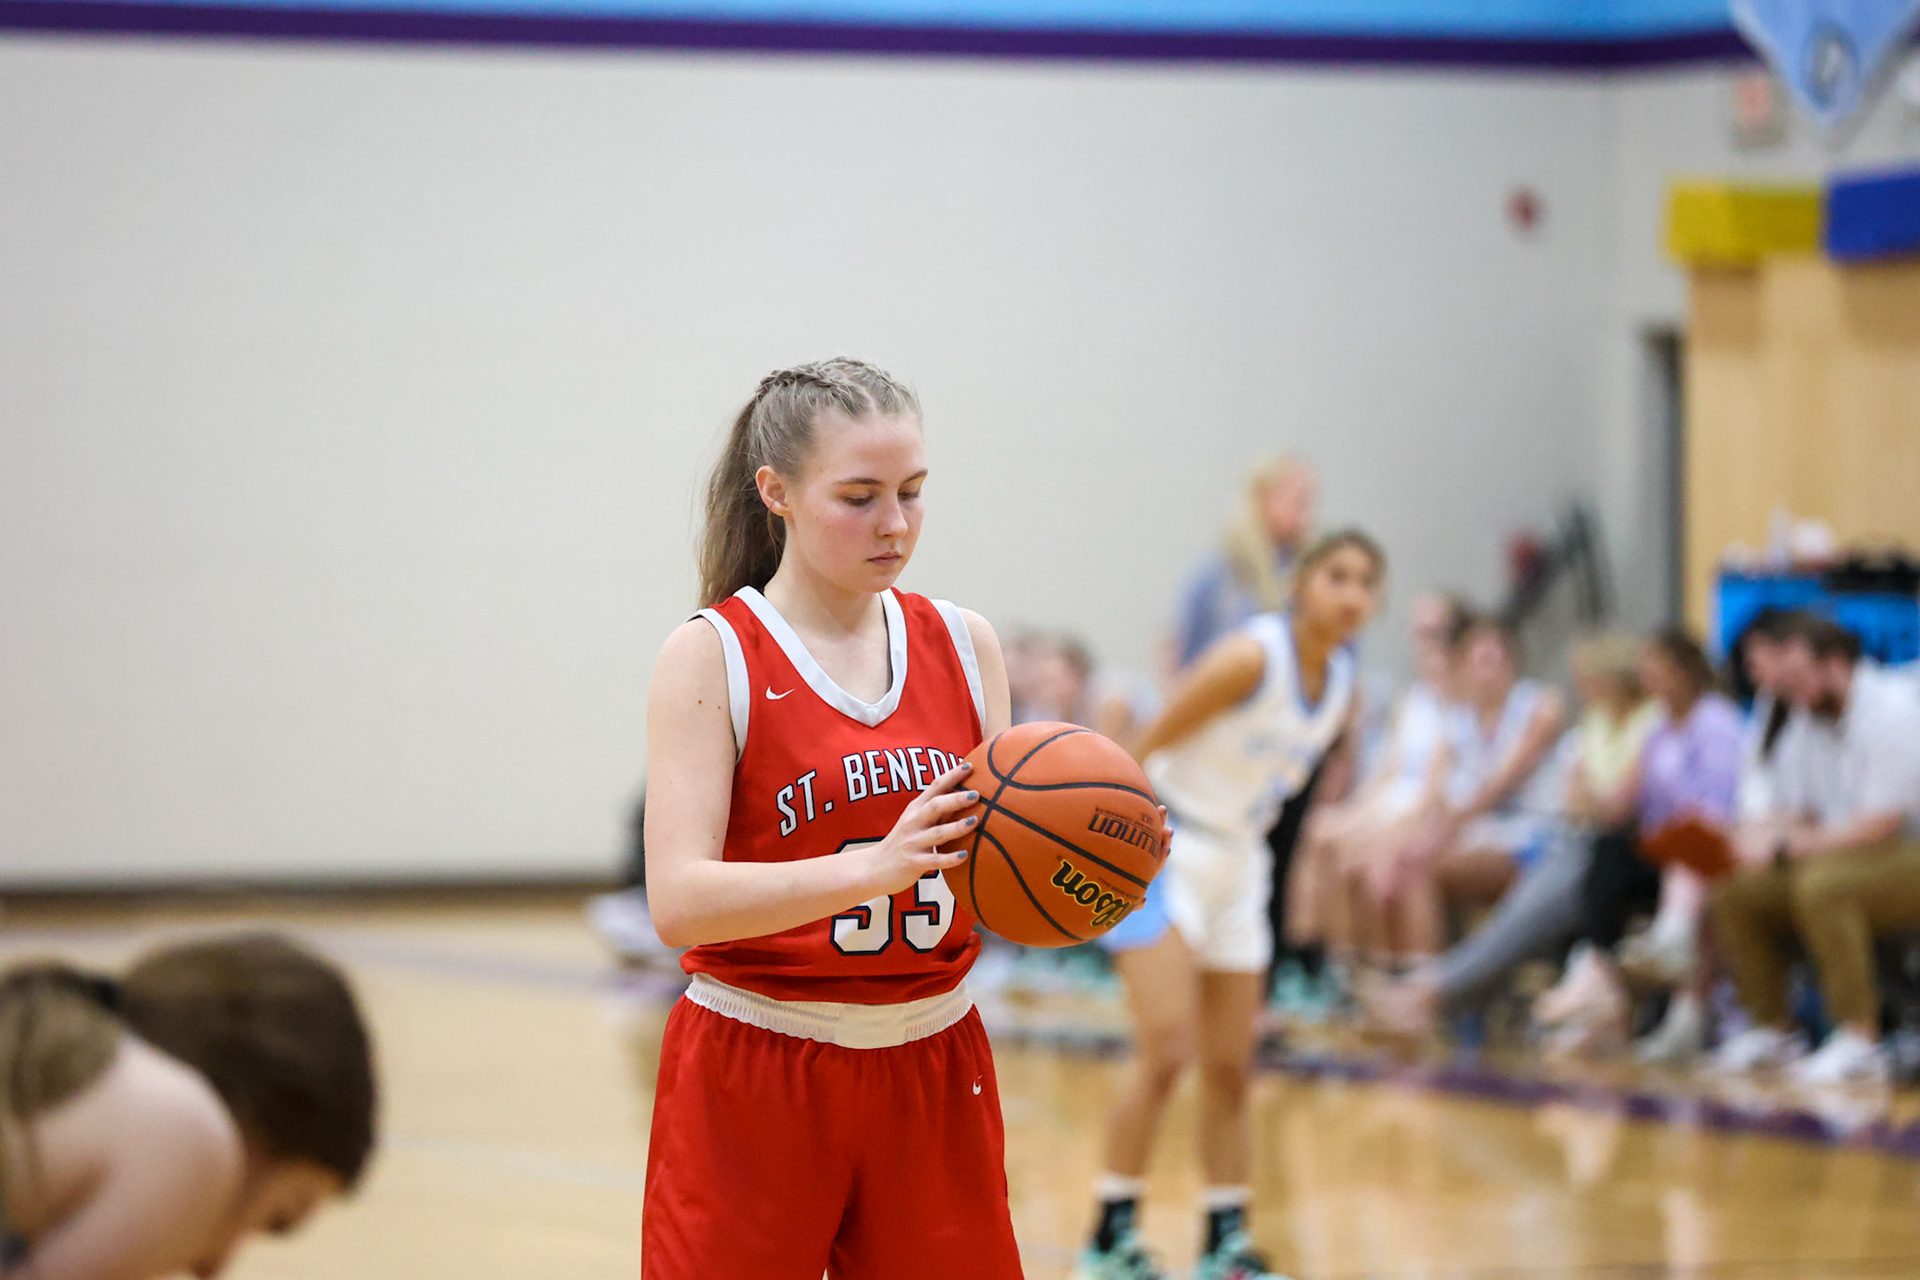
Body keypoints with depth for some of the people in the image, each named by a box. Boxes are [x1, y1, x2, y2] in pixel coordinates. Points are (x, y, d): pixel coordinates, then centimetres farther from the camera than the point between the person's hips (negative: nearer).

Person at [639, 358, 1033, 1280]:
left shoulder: (962, 645, 6)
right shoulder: (712, 657, -8)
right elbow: (679, 901, -19)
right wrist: (871, 867, -33)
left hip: (929, 1073, 4)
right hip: (753, 1083, -4)